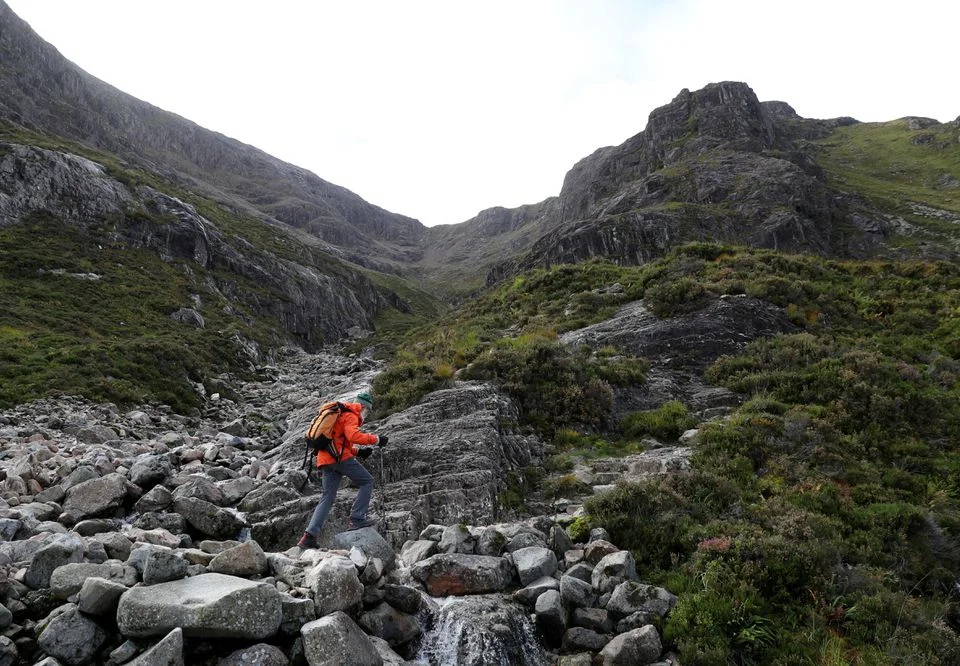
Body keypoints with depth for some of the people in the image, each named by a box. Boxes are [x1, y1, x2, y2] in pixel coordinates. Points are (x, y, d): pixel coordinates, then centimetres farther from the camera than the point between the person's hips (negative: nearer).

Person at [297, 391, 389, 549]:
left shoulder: (340, 414, 29)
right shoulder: (350, 415, -3)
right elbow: (353, 436, -22)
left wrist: (357, 451, 19)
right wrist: (376, 439, -16)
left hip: (326, 459, 9)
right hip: (339, 456, -9)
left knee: (327, 497, 9)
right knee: (367, 481, 1)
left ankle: (309, 535, 1)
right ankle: (357, 519, -5)